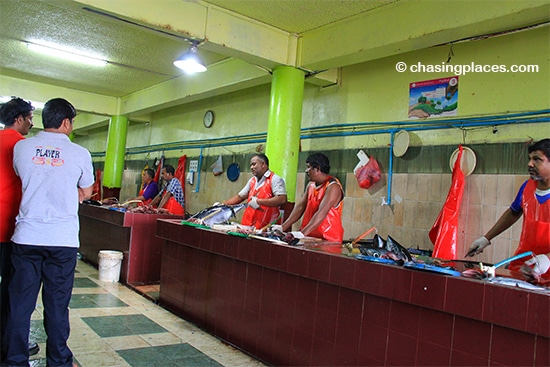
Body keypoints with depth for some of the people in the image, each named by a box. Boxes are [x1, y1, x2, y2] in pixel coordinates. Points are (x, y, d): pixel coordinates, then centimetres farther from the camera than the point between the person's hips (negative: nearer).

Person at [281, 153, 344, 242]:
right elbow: (300, 207, 10)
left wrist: (302, 233, -30)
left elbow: (322, 213, -21)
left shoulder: (332, 187, -11)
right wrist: (283, 227, -1)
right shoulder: (310, 185, 14)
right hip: (310, 238, 6)